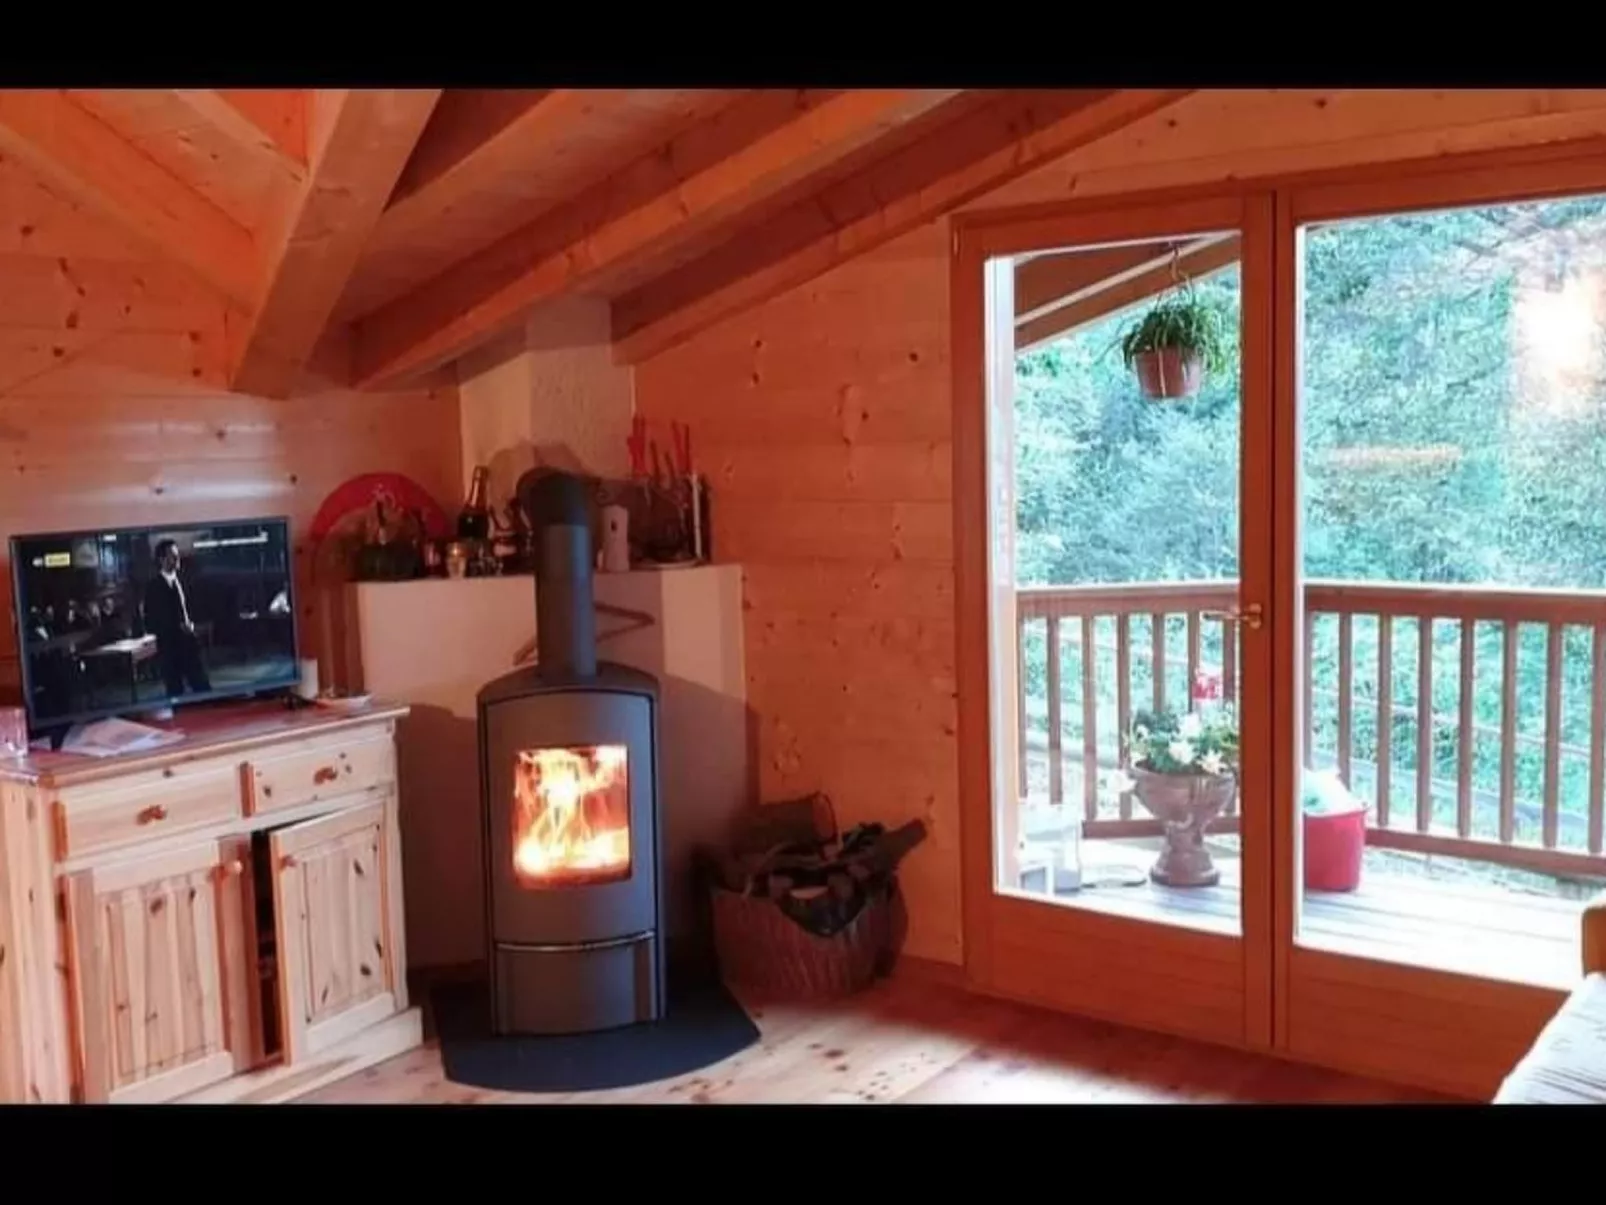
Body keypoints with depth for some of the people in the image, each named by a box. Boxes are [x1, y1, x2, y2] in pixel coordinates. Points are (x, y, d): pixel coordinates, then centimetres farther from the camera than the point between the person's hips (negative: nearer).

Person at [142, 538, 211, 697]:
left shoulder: (180, 581, 11)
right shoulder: (154, 586, -8)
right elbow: (151, 623, -9)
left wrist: (190, 624, 1)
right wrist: (178, 628, -17)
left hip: (188, 642, 6)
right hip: (170, 645, -6)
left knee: (202, 686, 6)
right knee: (176, 690, 1)